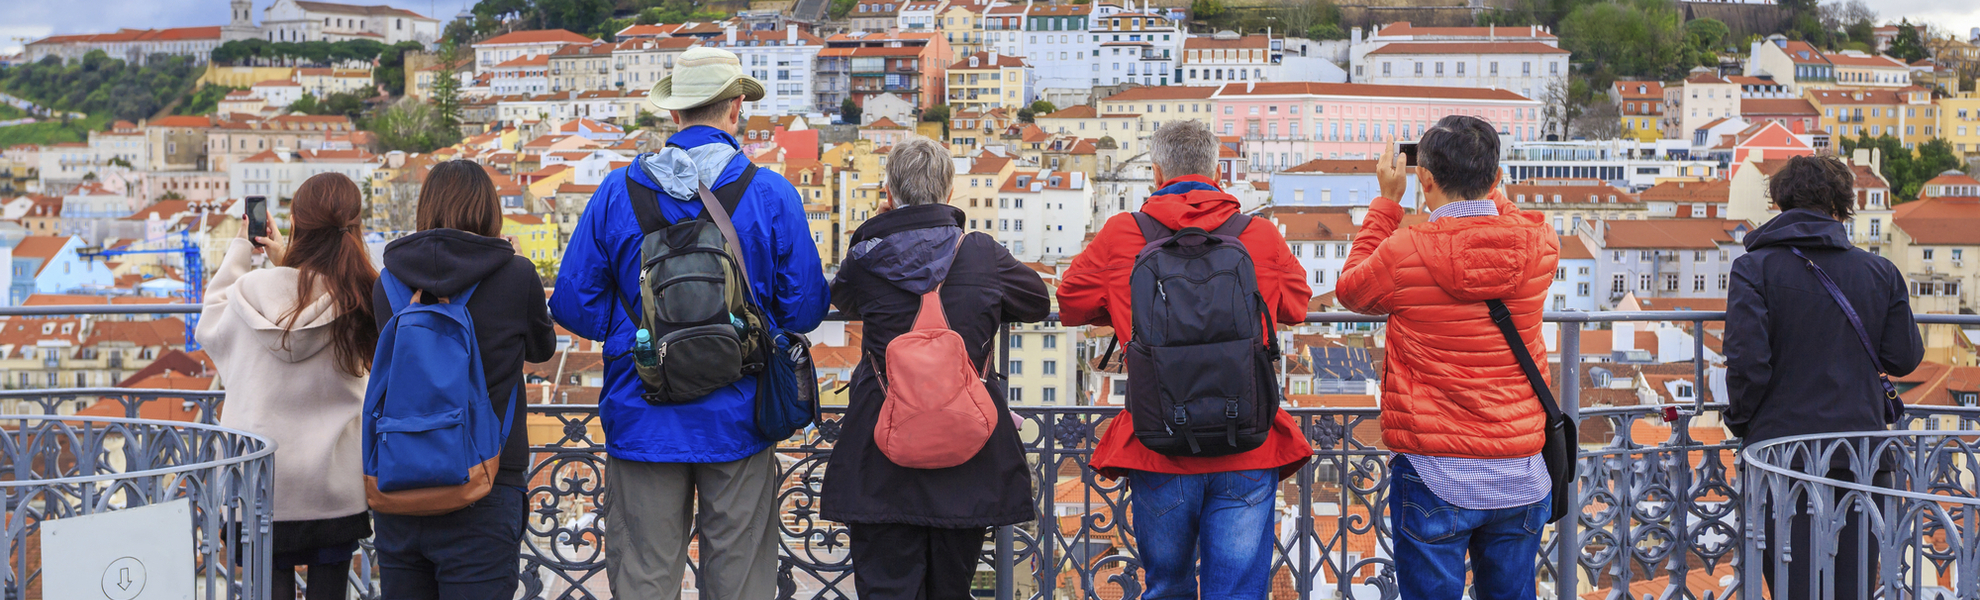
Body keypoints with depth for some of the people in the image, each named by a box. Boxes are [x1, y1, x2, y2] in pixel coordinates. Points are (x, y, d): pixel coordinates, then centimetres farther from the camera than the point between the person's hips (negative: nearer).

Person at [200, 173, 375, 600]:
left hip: (259, 485, 0)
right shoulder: (360, 300, -13)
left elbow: (209, 329, 11)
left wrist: (240, 251, 15)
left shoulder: (251, 290, -11)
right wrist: (284, 263, 10)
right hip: (334, 487, 0)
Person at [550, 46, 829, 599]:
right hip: (737, 423, -1)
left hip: (642, 423, 1)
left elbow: (573, 307, 0)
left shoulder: (616, 193, -2)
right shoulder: (772, 195, -5)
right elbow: (805, 310, -2)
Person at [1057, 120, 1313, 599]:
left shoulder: (1118, 236, 0)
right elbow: (1296, 305, 19)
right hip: (1247, 451, 0)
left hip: (1156, 447, 0)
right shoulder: (1263, 237, 3)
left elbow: (1072, 305, 12)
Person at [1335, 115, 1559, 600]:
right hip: (1518, 477, 4)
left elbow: (1351, 290, 9)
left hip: (1435, 479, -4)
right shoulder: (1540, 245, -2)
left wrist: (1386, 201, 13)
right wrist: (1482, 189, 22)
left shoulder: (1405, 252, -13)